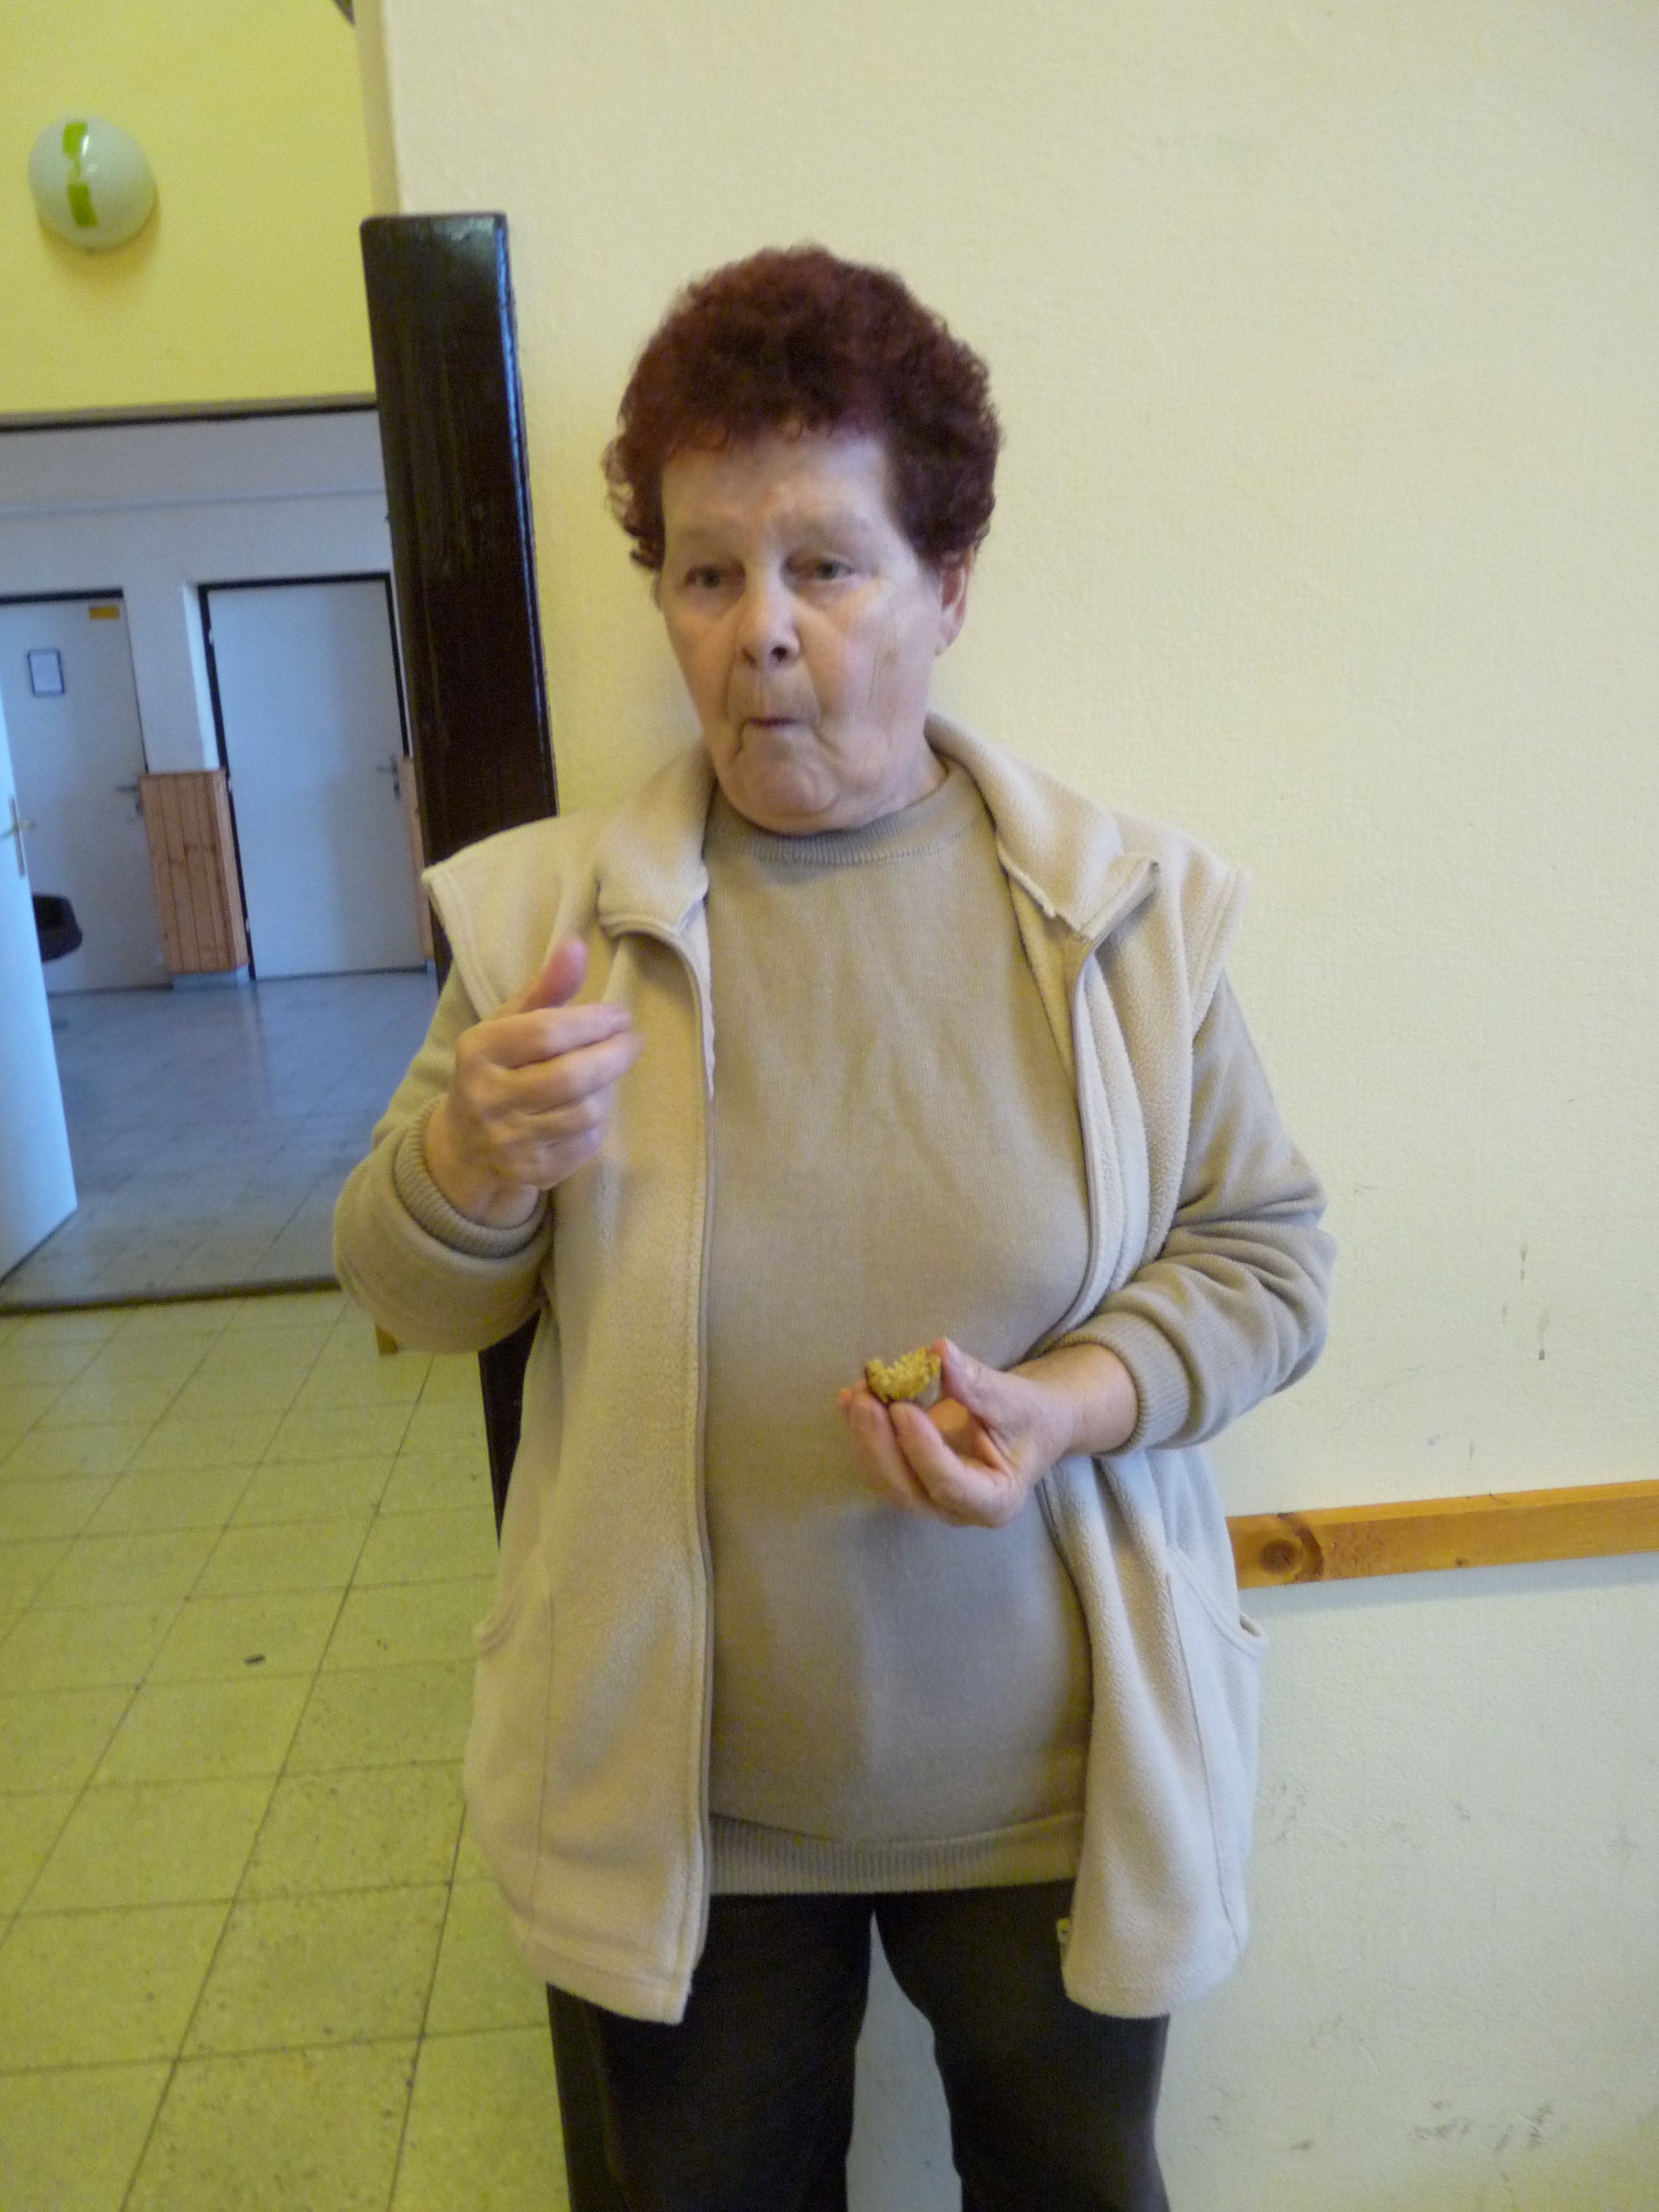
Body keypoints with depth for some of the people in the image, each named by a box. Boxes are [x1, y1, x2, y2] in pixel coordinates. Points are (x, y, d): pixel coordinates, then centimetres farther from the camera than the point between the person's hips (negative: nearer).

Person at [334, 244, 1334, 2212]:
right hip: (673, 1796, 1)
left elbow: (1263, 1254, -2)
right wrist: (474, 1163, -23)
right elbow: (412, 1302, 0)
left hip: (1047, 1783, 0)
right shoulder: (544, 909, -7)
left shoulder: (1127, 906, -9)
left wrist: (1080, 1401, -21)